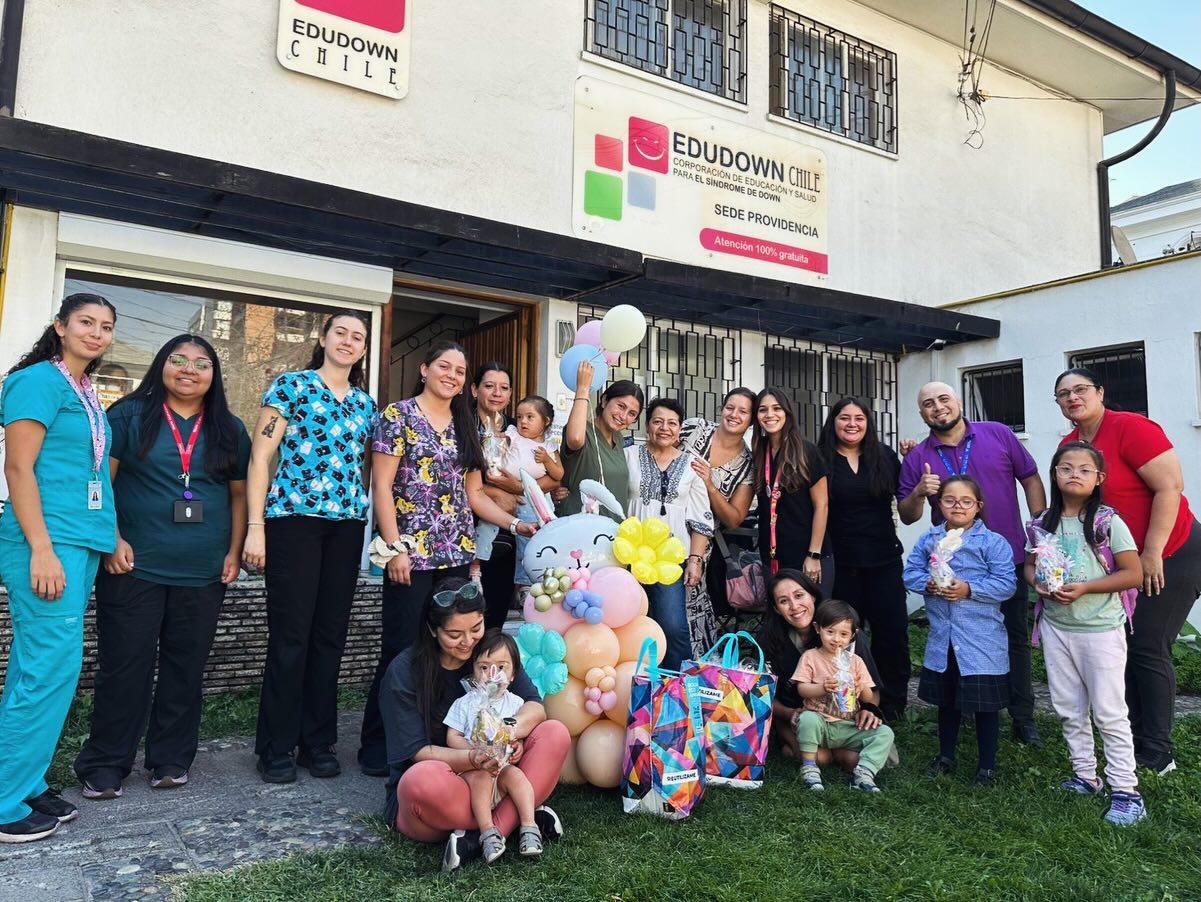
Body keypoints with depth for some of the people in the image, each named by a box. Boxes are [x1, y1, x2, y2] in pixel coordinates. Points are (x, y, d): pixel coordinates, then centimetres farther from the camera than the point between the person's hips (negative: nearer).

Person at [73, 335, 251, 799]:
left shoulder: (230, 430, 10)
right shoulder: (129, 415, 2)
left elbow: (239, 494, 12)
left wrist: (235, 552, 4)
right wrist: (112, 540, -11)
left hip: (204, 573, 3)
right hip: (135, 567, -2)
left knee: (186, 668, 8)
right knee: (124, 666, 3)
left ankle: (171, 759, 21)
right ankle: (105, 765, 16)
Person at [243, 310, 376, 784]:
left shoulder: (366, 403, 16)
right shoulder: (290, 386, 2)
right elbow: (260, 457, -3)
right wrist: (256, 527, -11)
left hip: (347, 524, 5)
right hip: (294, 518, -4)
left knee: (331, 633, 8)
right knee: (290, 633, -3)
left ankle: (319, 741, 19)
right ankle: (277, 747, 11)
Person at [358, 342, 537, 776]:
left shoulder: (465, 428, 15)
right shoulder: (399, 415, -1)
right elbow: (382, 485, -7)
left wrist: (515, 523, 4)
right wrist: (396, 548, -13)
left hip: (458, 554, 5)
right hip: (412, 553, -5)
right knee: (402, 651, -2)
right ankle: (377, 748, 13)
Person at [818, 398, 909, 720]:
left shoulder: (886, 457, 6)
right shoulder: (822, 461, -1)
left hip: (884, 560, 2)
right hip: (841, 563, -2)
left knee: (892, 632, 3)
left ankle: (893, 704, 19)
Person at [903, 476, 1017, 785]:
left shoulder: (993, 542, -9)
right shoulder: (928, 540, 4)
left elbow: (1006, 584, -13)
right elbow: (911, 572, 4)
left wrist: (969, 589, -22)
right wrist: (928, 584, -15)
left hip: (982, 640, -4)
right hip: (942, 638, 4)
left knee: (985, 704, 7)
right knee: (946, 700, 19)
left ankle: (987, 765, 23)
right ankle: (946, 757, 36)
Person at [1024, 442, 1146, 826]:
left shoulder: (1108, 522, -10)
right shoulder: (1042, 524, 3)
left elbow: (1134, 574, -11)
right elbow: (1030, 566, 13)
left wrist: (1084, 587, -20)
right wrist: (1039, 584, -10)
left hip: (1100, 629, -5)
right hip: (1056, 626, 5)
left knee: (1109, 712, 0)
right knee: (1069, 709, 13)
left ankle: (1125, 790, 10)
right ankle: (1086, 776, 28)